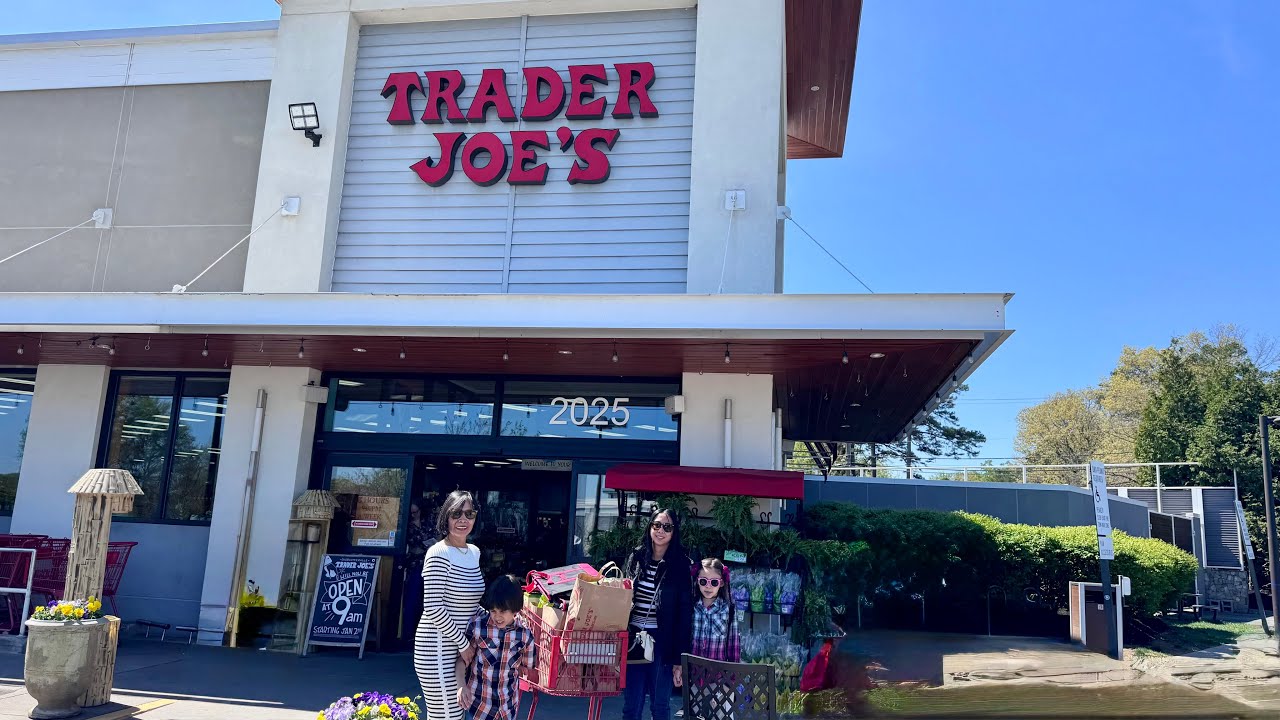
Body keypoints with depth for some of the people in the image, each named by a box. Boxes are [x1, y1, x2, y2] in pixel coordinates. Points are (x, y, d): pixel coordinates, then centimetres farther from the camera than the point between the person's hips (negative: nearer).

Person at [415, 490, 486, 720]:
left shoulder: (474, 552, 10)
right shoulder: (438, 554, -15)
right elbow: (433, 609, -19)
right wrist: (463, 644, -14)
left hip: (460, 647, 8)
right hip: (437, 649, -8)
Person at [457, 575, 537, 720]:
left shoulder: (525, 635, -11)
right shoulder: (477, 626, -16)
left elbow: (526, 669, 3)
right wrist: (462, 685, -16)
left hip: (508, 701, 2)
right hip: (479, 698, -2)